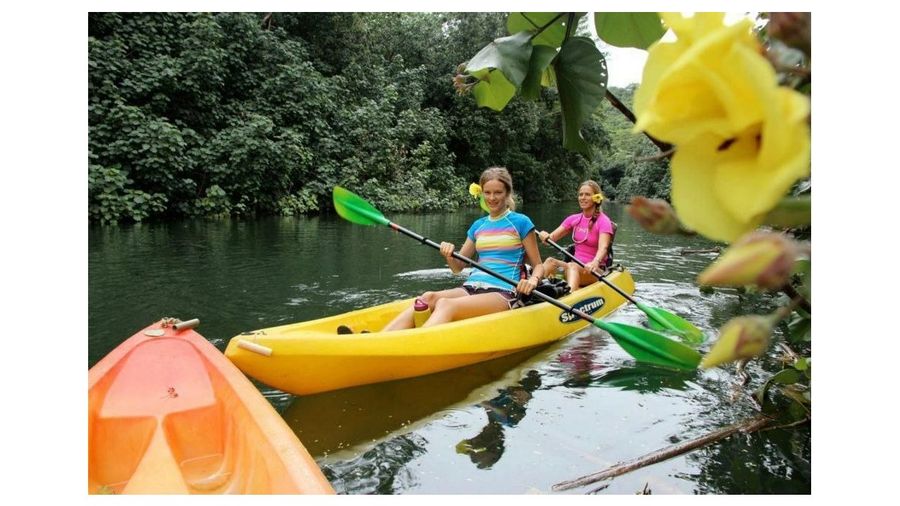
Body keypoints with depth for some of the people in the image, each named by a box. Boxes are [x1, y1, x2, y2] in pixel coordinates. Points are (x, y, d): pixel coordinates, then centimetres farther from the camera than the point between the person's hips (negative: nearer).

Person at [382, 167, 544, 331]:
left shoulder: (521, 222, 6)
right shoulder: (478, 225, 20)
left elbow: (538, 265, 8)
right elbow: (457, 268, 21)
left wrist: (533, 281, -16)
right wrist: (449, 255, -2)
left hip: (505, 293, -4)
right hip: (471, 288, 5)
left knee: (445, 304, -34)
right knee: (429, 297, -28)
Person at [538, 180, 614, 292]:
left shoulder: (603, 221, -7)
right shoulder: (574, 219, 10)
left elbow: (603, 247, -24)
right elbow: (552, 237, 2)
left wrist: (595, 262, -46)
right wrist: (545, 236, -24)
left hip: (596, 271, -5)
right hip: (576, 265, 5)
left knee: (572, 266, -35)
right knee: (551, 261, -22)